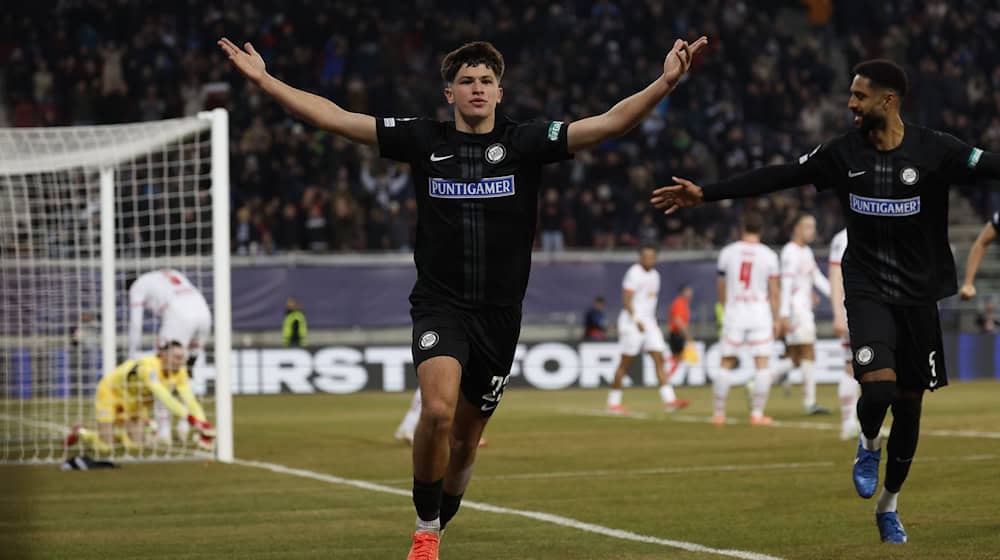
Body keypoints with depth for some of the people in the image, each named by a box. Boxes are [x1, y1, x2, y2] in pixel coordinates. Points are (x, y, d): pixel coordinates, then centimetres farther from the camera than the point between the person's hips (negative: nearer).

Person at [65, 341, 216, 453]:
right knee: (105, 447, -9)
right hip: (111, 392, -7)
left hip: (135, 402, 7)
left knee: (136, 445, -3)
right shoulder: (149, 367, -43)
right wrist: (189, 417, -62)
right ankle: (81, 433, 23)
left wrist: (203, 423, -41)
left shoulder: (180, 372, -21)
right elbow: (163, 396, -54)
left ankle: (115, 433, 29)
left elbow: (189, 398, -26)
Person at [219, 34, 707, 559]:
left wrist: (664, 83, -22)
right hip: (440, 305, -2)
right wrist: (263, 79, -2)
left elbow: (610, 122, -8)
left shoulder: (526, 141, 0)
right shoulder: (423, 139, 1)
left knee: (465, 438, 11)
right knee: (438, 409, -26)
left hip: (499, 314, 2)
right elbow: (334, 118, 2)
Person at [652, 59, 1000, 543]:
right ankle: (869, 446, 12)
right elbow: (777, 177, 2)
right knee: (878, 386, -23)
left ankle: (888, 507, 28)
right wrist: (705, 194, 1)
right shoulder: (843, 153, -2)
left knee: (909, 404, 8)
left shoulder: (934, 151, -8)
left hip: (918, 295, 0)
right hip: (868, 287, 0)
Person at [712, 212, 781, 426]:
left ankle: (718, 413, 11)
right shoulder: (769, 255, -2)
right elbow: (774, 291, 1)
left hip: (733, 312, 2)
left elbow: (721, 287, 9)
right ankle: (757, 414, -4)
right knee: (762, 364, 2)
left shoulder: (727, 252, 1)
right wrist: (776, 319, 9)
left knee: (726, 363, 9)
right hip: (760, 313, -2)